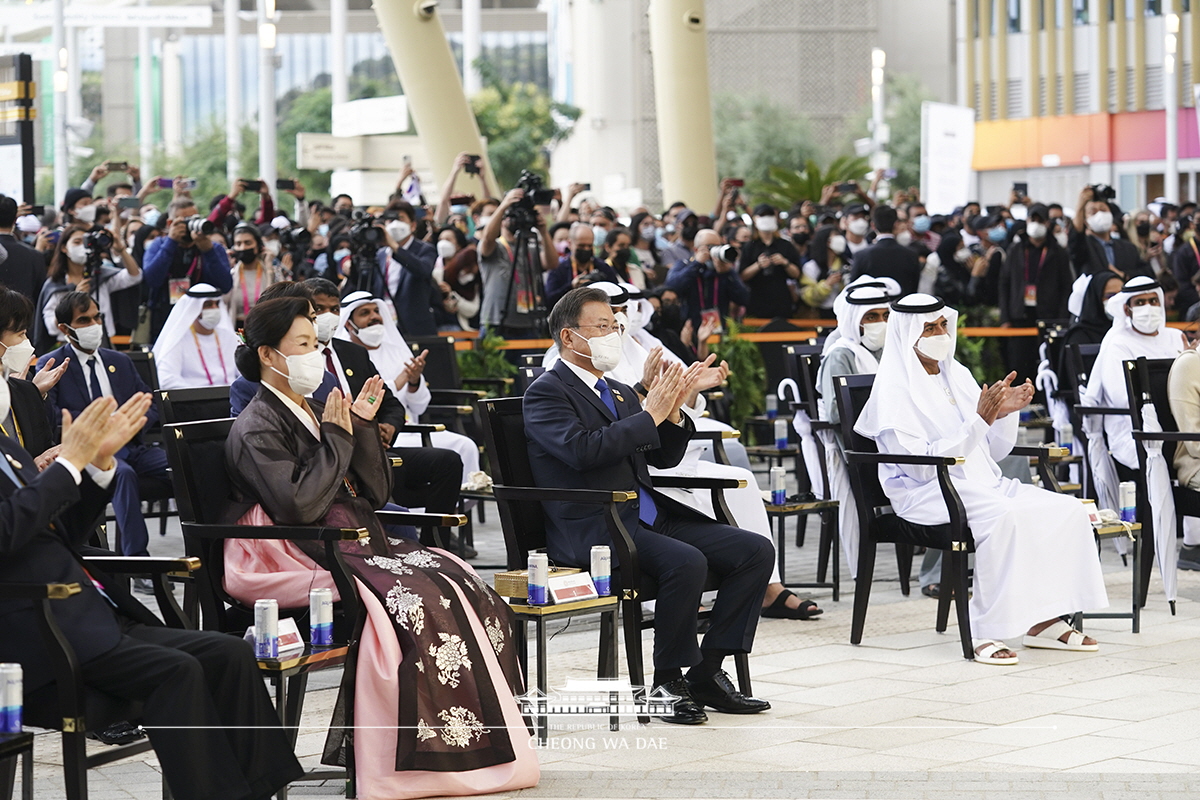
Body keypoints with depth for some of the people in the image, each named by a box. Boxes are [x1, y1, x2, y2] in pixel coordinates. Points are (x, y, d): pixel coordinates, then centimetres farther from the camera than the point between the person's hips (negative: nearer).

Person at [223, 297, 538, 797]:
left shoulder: (314, 413, 20)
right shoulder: (256, 428, -6)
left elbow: (376, 494, 16)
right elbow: (297, 505, -20)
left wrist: (364, 428, 3)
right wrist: (336, 437, -12)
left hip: (356, 543, 8)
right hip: (298, 559, -8)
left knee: (462, 586, -13)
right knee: (413, 600, -30)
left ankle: (477, 742, -15)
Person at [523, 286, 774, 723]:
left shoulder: (619, 393, 22)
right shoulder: (546, 392, -4)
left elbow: (664, 458, 20)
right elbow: (583, 449, -21)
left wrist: (673, 412, 1)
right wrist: (650, 414, -16)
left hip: (649, 517, 9)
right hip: (593, 529, -9)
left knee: (756, 550, -5)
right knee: (687, 562, -33)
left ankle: (706, 672, -4)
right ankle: (668, 680, -15)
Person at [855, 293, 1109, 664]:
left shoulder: (957, 375, 17)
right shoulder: (895, 391, -7)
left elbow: (996, 451, 19)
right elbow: (921, 466, -18)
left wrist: (1005, 413, -2)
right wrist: (979, 421, -21)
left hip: (983, 484, 8)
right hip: (928, 494, -8)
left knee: (1068, 510, -12)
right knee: (1007, 517, -36)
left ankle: (1044, 620, -9)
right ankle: (984, 632, -32)